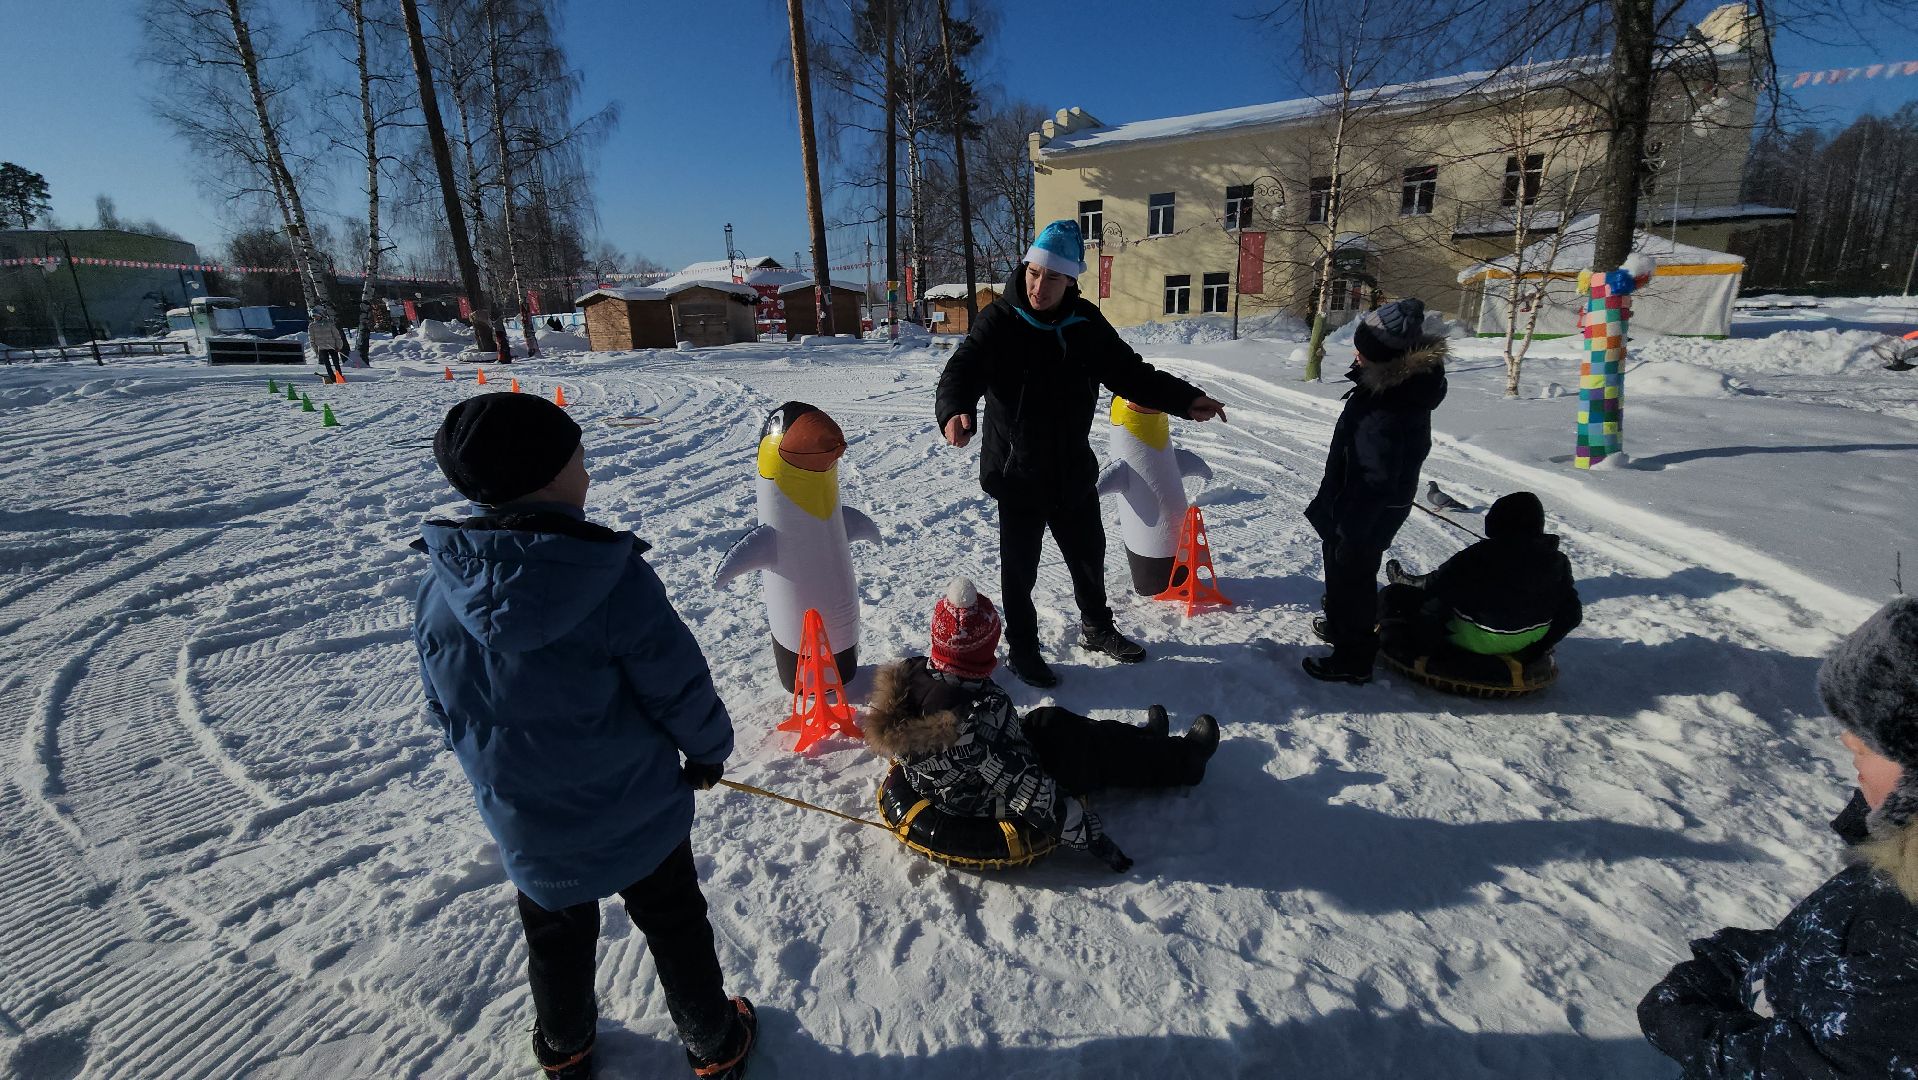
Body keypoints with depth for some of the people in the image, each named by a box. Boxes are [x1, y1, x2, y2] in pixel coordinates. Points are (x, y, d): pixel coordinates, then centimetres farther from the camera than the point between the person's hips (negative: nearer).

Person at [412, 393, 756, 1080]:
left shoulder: (440, 590, -13)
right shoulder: (614, 577, -29)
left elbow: (445, 710, 1)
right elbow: (681, 690, -20)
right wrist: (710, 750, 0)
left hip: (525, 825, 4)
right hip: (638, 816, -3)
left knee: (556, 935, 29)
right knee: (674, 925, 21)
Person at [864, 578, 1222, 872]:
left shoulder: (909, 676, -17)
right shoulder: (981, 715, -39)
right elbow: (1029, 794, -32)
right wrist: (1092, 837, -20)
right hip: (995, 809, -7)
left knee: (1050, 721, 19)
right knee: (1095, 747, 8)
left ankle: (1145, 743, 41)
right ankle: (1183, 761, 33)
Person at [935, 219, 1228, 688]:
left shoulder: (1086, 324, -1)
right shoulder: (999, 322, -14)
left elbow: (1128, 372, 5)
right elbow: (963, 369, -28)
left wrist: (1185, 400, -6)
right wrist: (955, 410, -50)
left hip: (1073, 471, 5)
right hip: (1017, 474, -4)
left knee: (1089, 554, 21)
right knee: (1020, 567, 9)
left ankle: (1097, 627, 46)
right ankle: (1021, 648, 31)